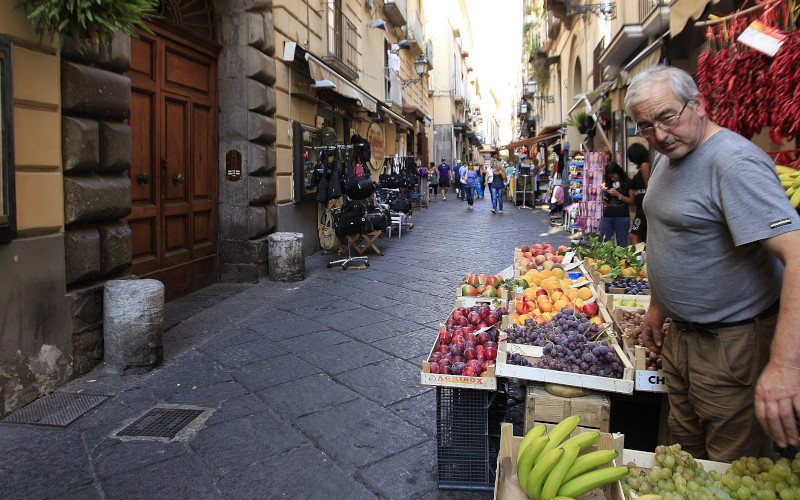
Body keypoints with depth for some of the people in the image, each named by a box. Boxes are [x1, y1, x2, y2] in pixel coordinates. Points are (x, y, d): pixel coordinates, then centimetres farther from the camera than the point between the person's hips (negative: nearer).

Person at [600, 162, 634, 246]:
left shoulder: (627, 182, 1)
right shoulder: (608, 182, 14)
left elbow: (632, 201, -5)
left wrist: (618, 194, -11)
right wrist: (604, 194, 1)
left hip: (622, 217, -4)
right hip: (607, 216, 4)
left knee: (622, 245, 0)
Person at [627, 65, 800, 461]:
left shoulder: (735, 162, -22)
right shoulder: (665, 158, 8)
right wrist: (657, 306, 18)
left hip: (731, 344, -8)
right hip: (679, 333, 9)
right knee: (684, 448, 22)